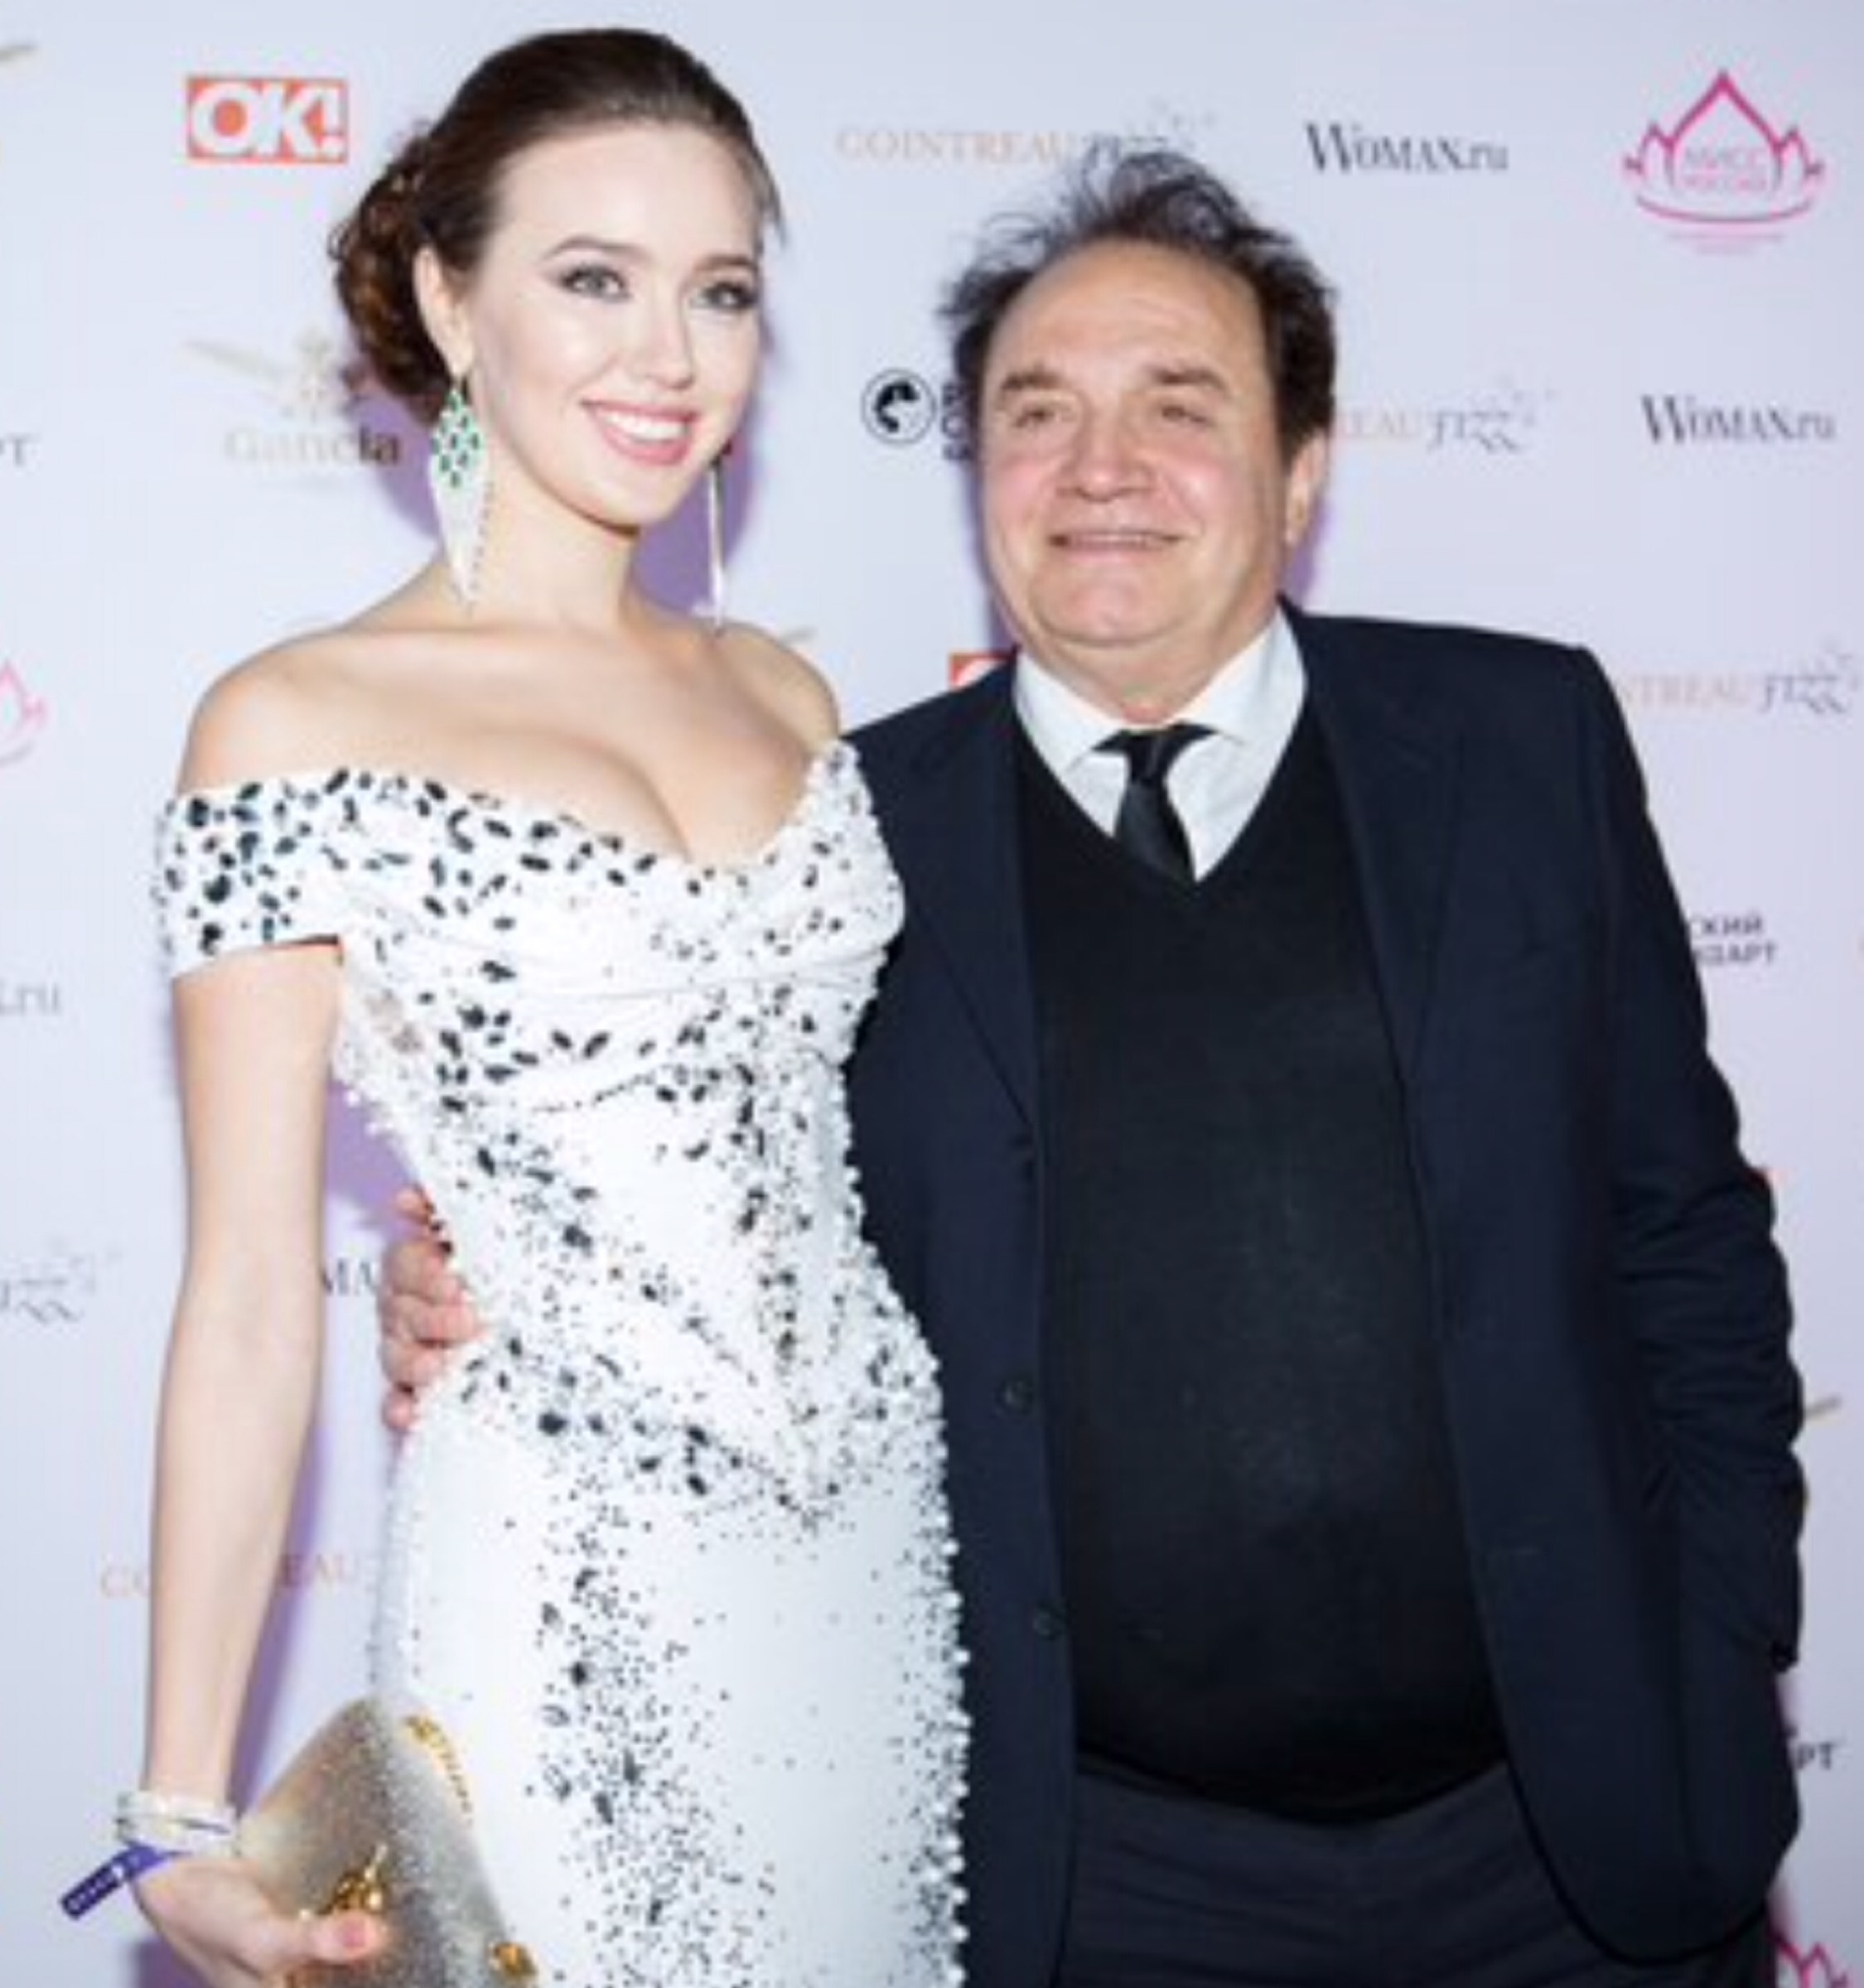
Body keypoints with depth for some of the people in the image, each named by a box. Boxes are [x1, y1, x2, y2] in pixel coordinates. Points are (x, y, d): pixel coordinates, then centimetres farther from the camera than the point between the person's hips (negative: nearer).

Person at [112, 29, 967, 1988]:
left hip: (891, 1536, 5)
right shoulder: (298, 728, -9)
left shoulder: (785, 698, 6)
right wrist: (182, 1812, -11)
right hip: (563, 1590, -5)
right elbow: (249, 1296, -9)